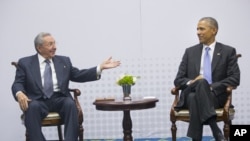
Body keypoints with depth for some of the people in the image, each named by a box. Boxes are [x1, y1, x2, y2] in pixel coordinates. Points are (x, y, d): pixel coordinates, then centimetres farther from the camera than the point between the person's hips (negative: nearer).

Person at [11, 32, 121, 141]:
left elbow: (79, 75, 14)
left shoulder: (64, 61, 19)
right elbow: (17, 84, 3)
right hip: (38, 100, -2)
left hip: (59, 99, 2)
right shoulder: (25, 63, 11)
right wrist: (19, 94, -22)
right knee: (33, 107, -35)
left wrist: (100, 67, 2)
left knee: (70, 103, -31)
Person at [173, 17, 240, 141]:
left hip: (216, 95, -2)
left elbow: (234, 79, -3)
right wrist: (191, 83, -14)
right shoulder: (190, 52, 15)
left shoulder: (228, 51, 8)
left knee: (196, 98, -38)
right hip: (190, 95, 2)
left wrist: (211, 87, -16)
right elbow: (178, 80, 10)